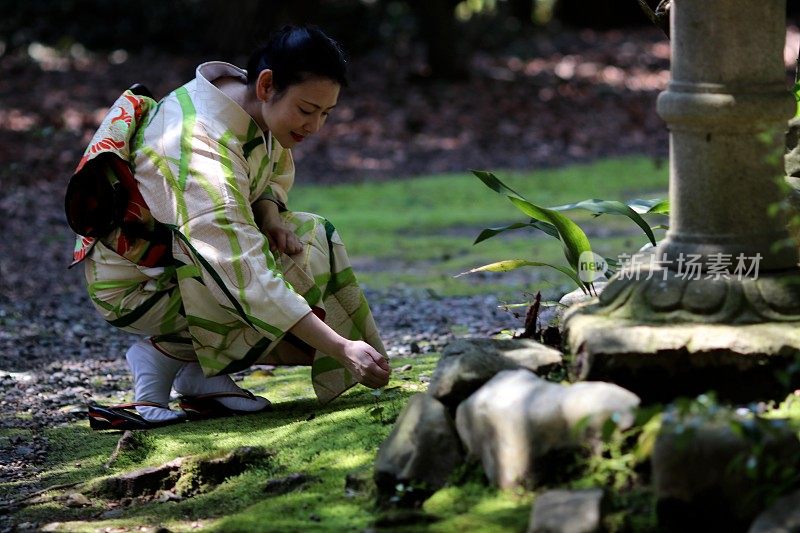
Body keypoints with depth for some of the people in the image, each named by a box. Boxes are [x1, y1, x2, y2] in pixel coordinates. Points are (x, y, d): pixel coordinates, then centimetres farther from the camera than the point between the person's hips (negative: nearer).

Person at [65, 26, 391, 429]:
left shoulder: (249, 101, -9)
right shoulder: (202, 152, -35)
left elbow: (277, 172, 12)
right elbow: (250, 280, -40)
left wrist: (270, 216, -12)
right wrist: (343, 349, -42)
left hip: (182, 256, 9)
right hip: (136, 287, -9)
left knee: (313, 241, -3)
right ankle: (166, 355, -6)